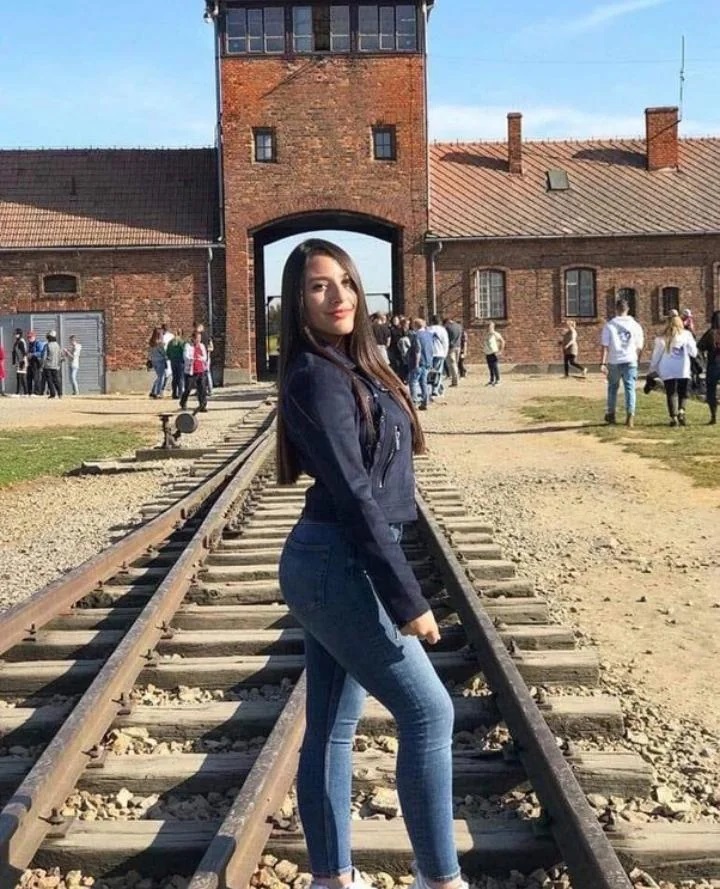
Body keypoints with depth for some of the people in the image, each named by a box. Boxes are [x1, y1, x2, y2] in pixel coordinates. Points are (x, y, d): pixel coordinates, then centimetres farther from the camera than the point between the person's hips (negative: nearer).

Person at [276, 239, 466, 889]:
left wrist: (396, 586, 18)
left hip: (333, 565, 9)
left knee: (332, 727, 14)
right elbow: (354, 496, -21)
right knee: (427, 712, -4)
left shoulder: (350, 367, 13)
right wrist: (407, 600, -21)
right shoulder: (317, 376, -16)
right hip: (338, 567, -9)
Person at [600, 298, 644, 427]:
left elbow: (605, 346, -9)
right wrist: (637, 358, 21)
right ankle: (630, 415, -11)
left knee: (613, 387, 16)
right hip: (630, 361, 0)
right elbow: (639, 347, 6)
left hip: (614, 362, 0)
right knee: (630, 388, 2)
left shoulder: (609, 326, -3)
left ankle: (611, 414, 26)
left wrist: (603, 363, -9)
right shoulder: (635, 325, 2)